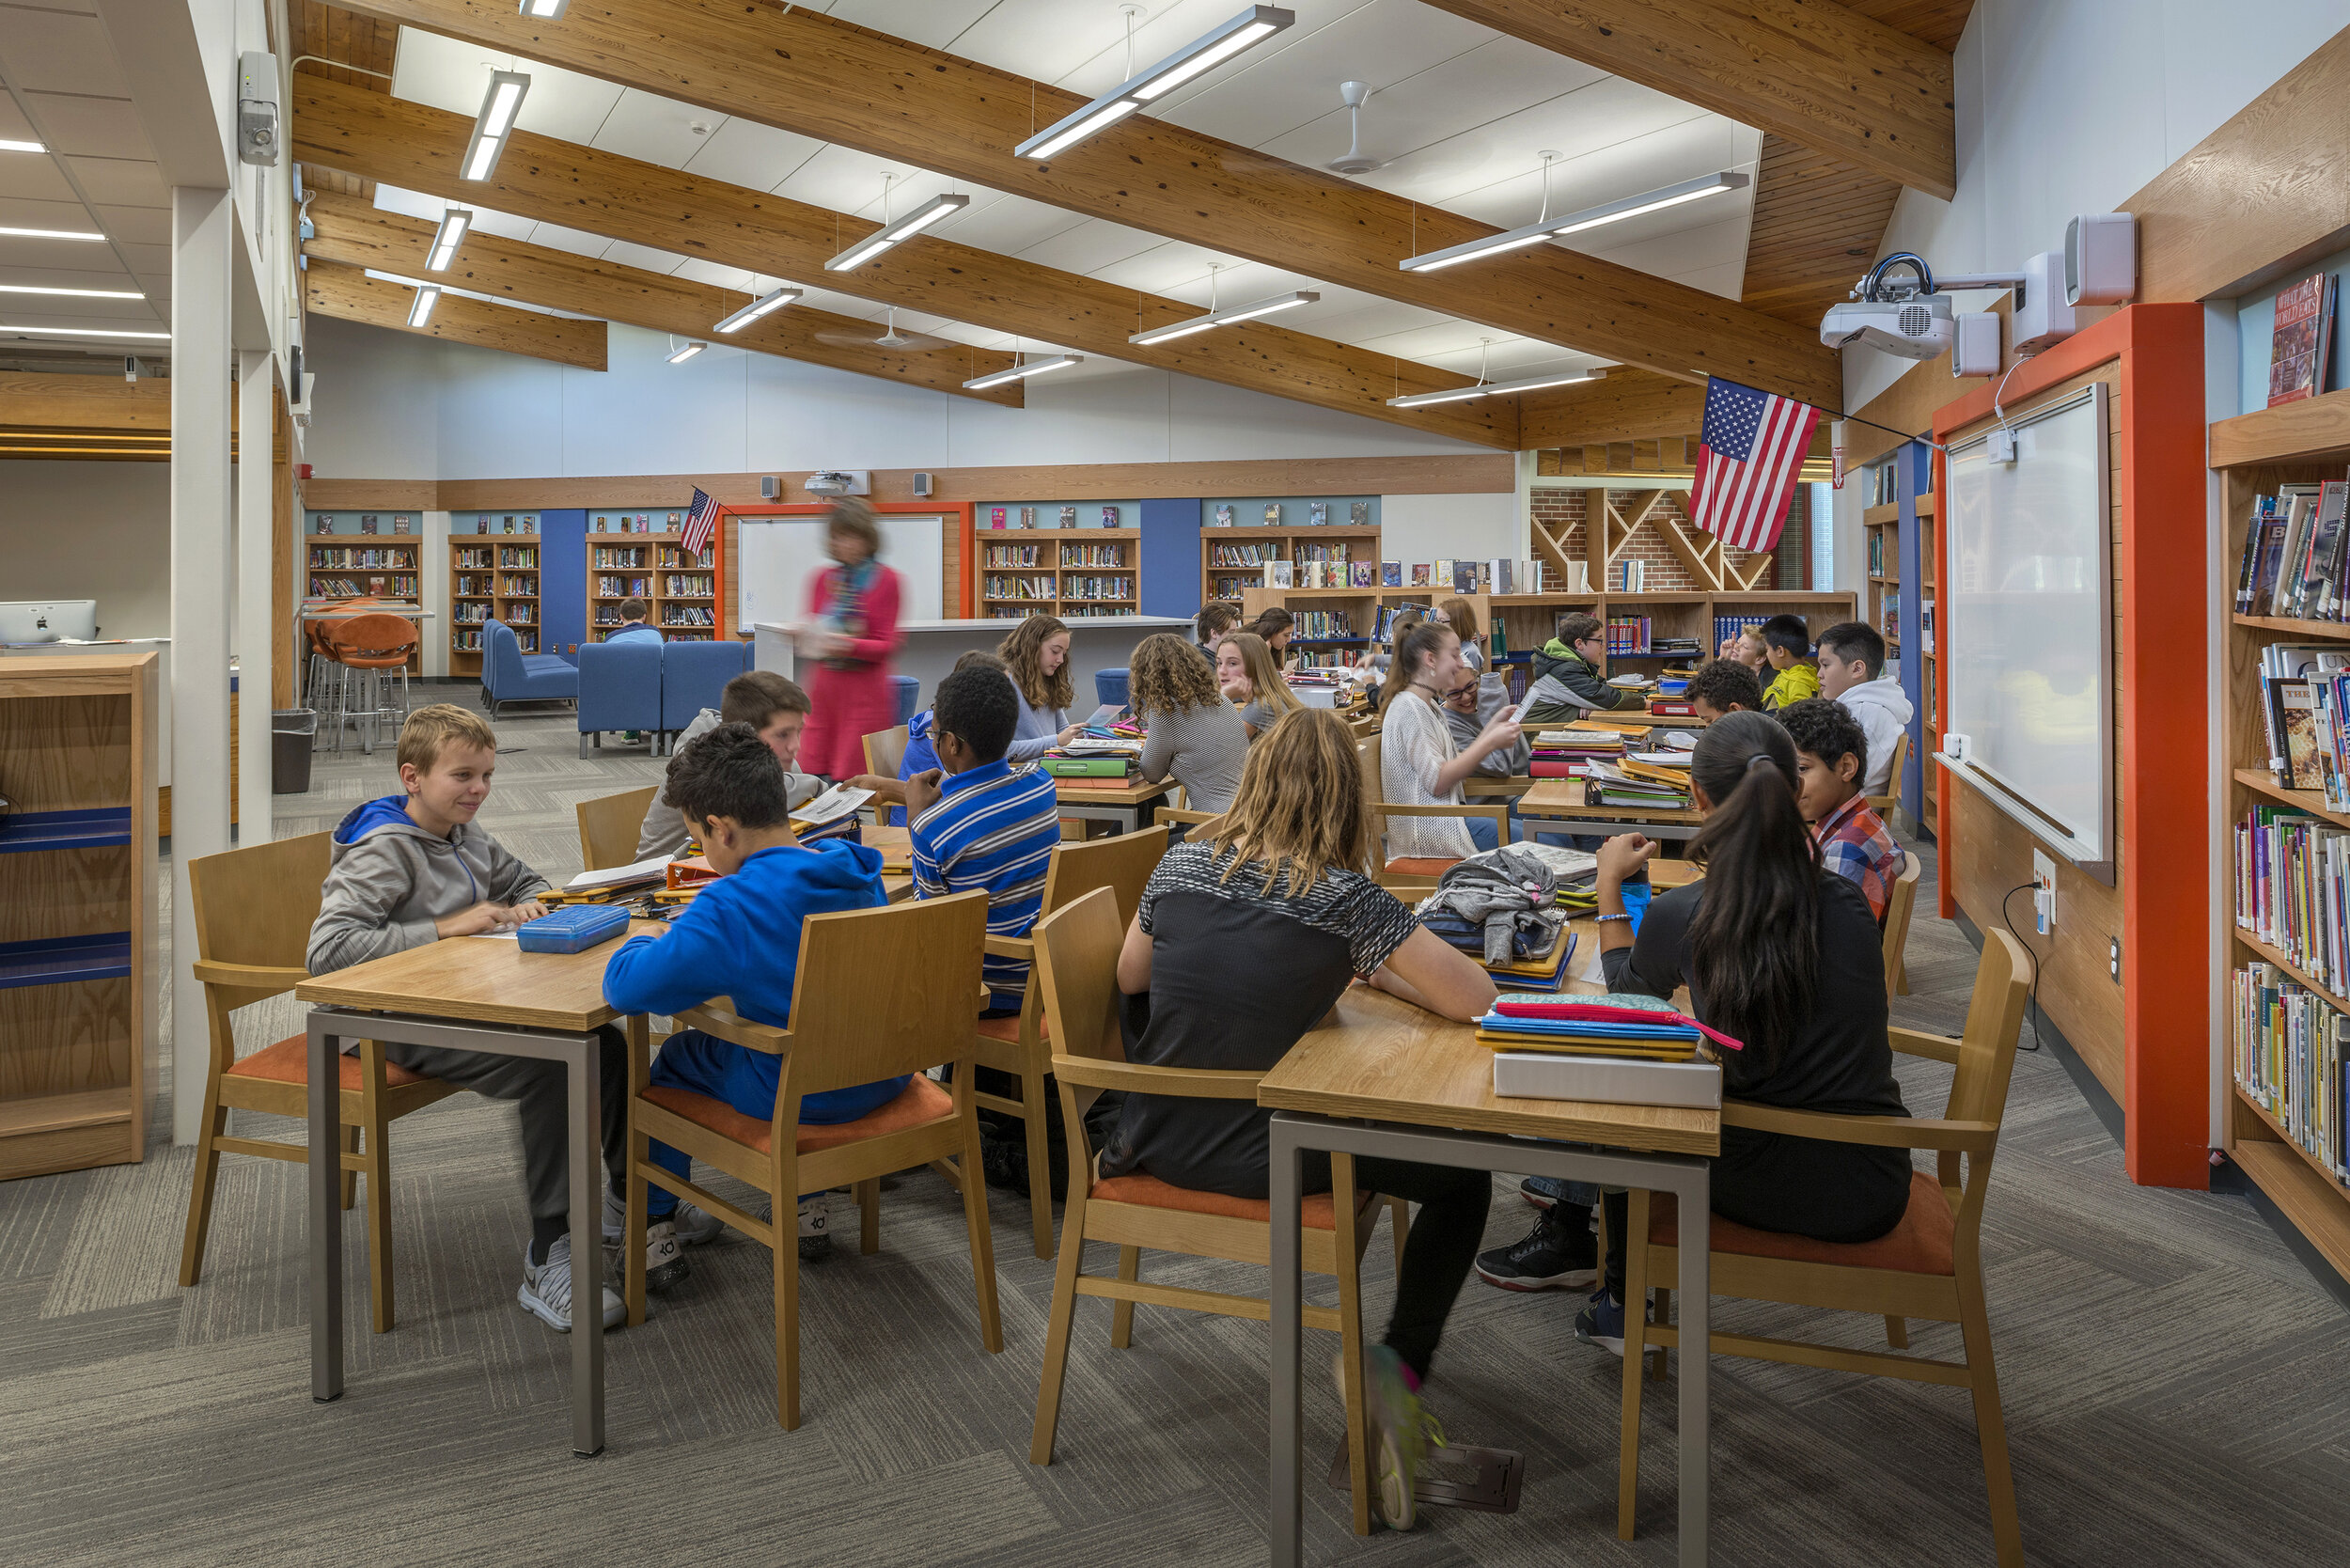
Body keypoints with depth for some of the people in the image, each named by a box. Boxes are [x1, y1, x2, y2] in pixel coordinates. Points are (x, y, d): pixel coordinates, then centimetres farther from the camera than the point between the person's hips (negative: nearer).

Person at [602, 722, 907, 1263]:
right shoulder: (857, 869, -3)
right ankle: (809, 1205, 40)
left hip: (801, 1098, -6)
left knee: (674, 1058, 22)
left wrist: (646, 942, -1)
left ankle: (656, 1223, 37)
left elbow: (626, 985, -23)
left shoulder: (729, 909, -25)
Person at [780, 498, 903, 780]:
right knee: (812, 776, -1)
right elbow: (816, 629, 16)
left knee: (852, 779, -6)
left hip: (864, 692, -4)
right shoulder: (822, 580, 11)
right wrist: (801, 635, -7)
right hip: (824, 687, 4)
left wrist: (847, 645, -21)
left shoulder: (885, 580, -2)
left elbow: (885, 646, -4)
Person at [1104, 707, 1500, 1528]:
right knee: (1464, 1175, 16)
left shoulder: (1182, 863, -3)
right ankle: (1399, 1362, 1)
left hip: (1157, 1143, 4)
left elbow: (1129, 978, 13)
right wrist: (1372, 968, 4)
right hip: (1265, 1158, -4)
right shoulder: (1344, 896, -16)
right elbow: (1476, 999, -13)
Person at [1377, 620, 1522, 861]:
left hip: (1444, 815, 10)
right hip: (1426, 826, -10)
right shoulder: (1408, 707, -12)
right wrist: (1490, 742, -15)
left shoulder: (1429, 706, 19)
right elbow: (1437, 781, -19)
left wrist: (1492, 728, 10)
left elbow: (1455, 764, 15)